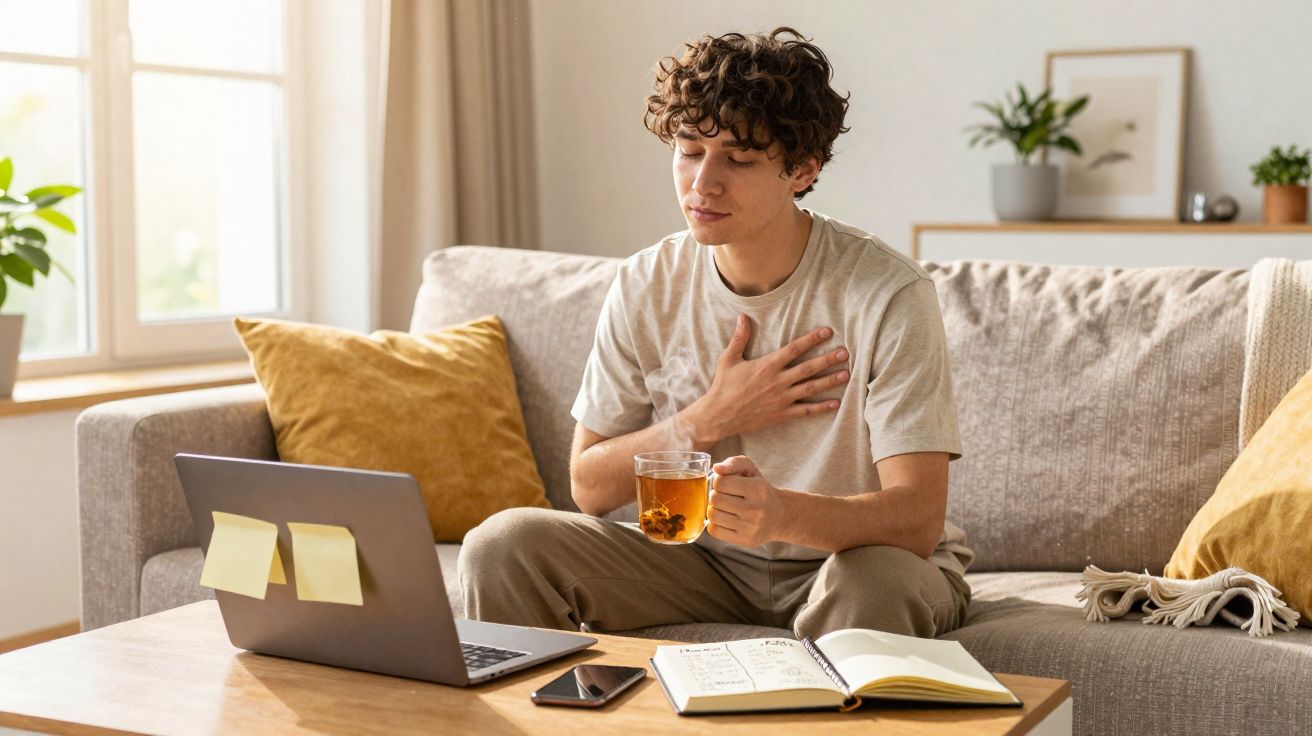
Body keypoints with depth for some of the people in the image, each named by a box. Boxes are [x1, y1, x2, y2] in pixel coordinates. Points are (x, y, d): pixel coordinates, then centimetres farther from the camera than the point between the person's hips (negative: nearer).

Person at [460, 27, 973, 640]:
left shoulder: (885, 295, -19)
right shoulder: (644, 289, -5)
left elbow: (918, 519, -26)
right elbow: (589, 488, 0)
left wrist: (779, 513, -46)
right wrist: (712, 418, -16)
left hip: (855, 555, -3)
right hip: (710, 564, 3)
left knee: (876, 583, -39)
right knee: (502, 546, -16)